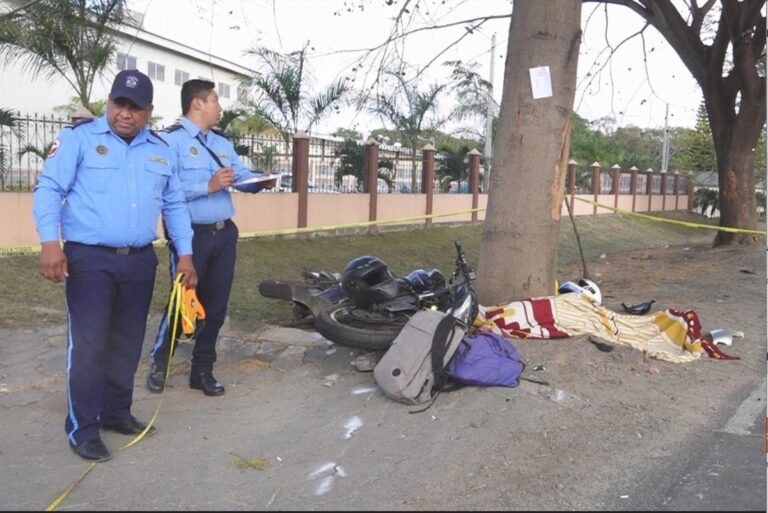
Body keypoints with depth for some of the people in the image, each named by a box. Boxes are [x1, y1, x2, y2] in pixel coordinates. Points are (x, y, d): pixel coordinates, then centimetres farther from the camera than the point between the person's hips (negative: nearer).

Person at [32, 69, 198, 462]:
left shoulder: (160, 151, 13)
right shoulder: (79, 138, -2)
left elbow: (175, 205, 17)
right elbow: (49, 189, -7)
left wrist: (185, 254, 10)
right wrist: (50, 242, -20)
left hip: (140, 261, 5)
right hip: (90, 259, -5)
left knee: (127, 343, 12)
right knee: (88, 344, -6)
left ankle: (117, 412, 27)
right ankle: (82, 428, 5)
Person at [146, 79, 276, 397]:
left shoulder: (222, 144, 17)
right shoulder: (171, 139, -10)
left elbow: (242, 176, 11)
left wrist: (261, 181, -9)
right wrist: (209, 186, -24)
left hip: (224, 234, 7)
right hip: (190, 236, -7)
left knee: (215, 306, 11)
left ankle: (202, 371, 24)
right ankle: (159, 363, 25)